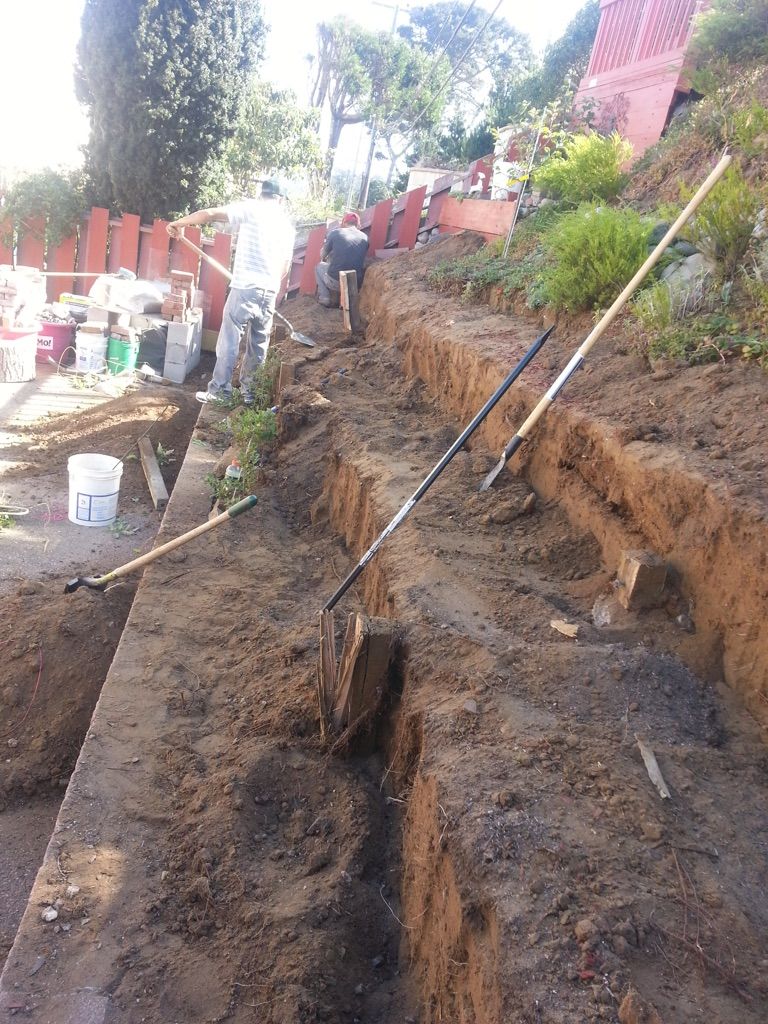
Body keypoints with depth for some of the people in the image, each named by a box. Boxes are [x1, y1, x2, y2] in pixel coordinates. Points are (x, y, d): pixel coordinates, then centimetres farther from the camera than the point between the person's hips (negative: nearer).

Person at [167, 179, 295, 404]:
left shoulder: (251, 208, -2)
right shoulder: (287, 224, 14)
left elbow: (211, 214, -10)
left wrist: (179, 223, 2)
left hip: (245, 288, -5)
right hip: (270, 292, 5)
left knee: (229, 341, 3)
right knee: (258, 345, 14)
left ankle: (220, 391, 6)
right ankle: (249, 391, 21)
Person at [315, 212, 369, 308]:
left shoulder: (335, 233, 0)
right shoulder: (365, 237, 7)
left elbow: (322, 255, 13)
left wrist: (324, 259, 39)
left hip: (335, 282, -2)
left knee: (319, 266, 30)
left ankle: (324, 298, 18)